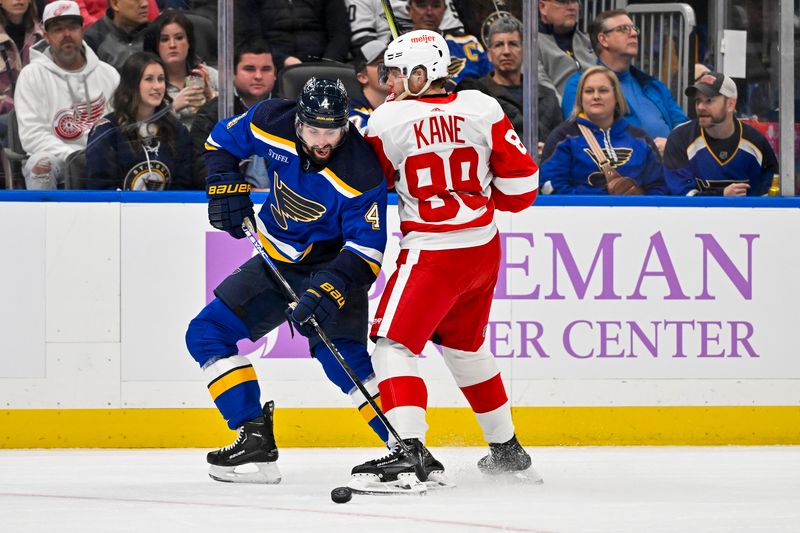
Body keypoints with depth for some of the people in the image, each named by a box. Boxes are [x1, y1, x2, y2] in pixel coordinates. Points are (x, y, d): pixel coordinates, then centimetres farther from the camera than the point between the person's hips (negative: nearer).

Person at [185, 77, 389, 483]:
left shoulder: (361, 174, -30)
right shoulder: (271, 123, -18)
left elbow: (366, 252, -29)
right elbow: (221, 141, 4)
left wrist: (329, 290, -43)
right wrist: (226, 188, -9)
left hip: (334, 263, -6)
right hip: (277, 262, 6)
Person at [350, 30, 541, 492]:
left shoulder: (389, 120, -11)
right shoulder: (483, 109, -2)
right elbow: (520, 184, 2)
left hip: (432, 253, -6)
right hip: (484, 248, 6)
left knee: (394, 342, -5)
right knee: (465, 346, 23)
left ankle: (410, 450, -22)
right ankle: (508, 450, 31)